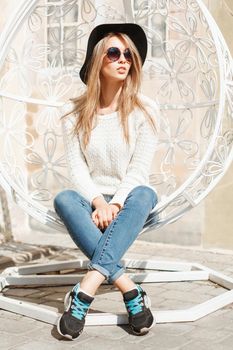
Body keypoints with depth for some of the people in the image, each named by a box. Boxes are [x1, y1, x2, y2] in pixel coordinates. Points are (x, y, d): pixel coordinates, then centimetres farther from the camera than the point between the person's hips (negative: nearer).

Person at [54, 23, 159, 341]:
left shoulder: (143, 110, -3)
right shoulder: (74, 113, -2)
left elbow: (139, 168, -10)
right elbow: (77, 168, -7)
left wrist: (115, 203, -25)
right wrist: (98, 202, -24)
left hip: (130, 199, 0)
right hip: (92, 199, 1)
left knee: (144, 194, -36)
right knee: (64, 199, -33)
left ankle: (86, 291, -45)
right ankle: (129, 289, -39)